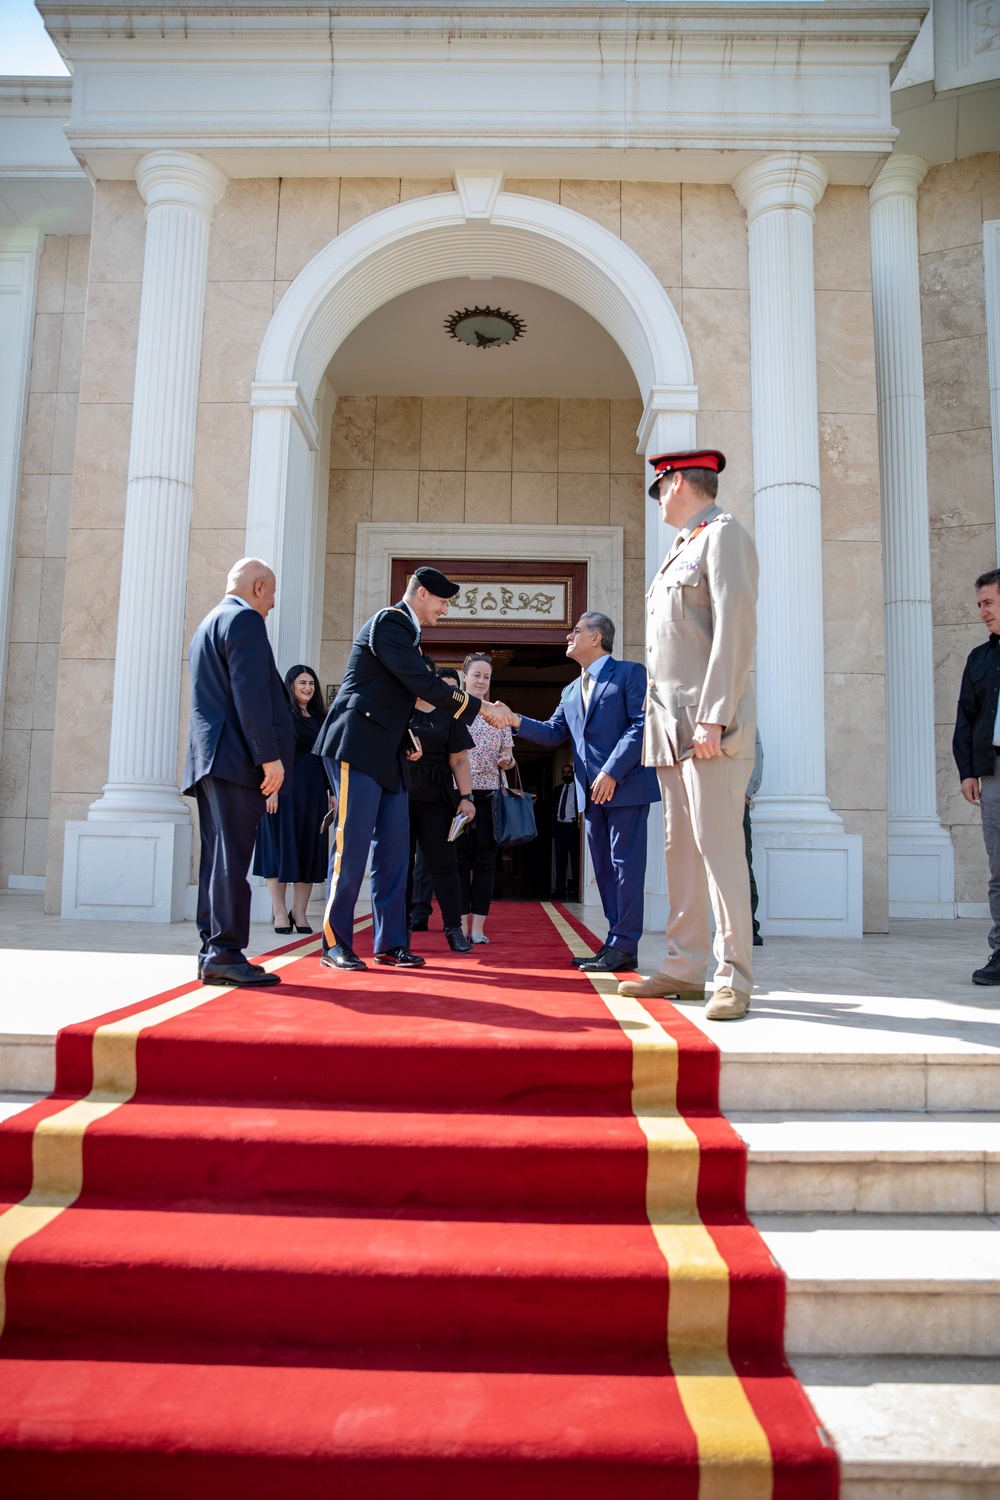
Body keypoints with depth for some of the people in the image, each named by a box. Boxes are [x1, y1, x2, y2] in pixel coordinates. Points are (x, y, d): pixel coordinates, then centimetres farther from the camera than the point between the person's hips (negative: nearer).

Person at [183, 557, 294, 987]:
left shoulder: (208, 623, 25)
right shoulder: (245, 619, -6)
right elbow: (251, 694, -17)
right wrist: (270, 755, -18)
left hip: (209, 758, 10)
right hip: (237, 757, -10)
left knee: (218, 857, 9)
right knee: (231, 859, -9)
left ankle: (212, 953, 12)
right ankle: (225, 954, -8)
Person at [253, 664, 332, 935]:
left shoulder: (320, 718, 15)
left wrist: (331, 791, 9)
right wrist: (271, 788, -17)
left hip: (314, 790, 6)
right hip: (286, 788, -6)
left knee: (310, 849, 4)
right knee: (281, 845, -2)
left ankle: (299, 911, 9)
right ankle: (279, 911, 3)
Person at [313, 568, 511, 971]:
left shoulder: (405, 630, 19)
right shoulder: (388, 622, -10)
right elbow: (423, 684, -19)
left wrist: (407, 740, 12)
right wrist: (480, 707, -15)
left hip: (386, 756, 10)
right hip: (358, 748, -10)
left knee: (394, 847, 6)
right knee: (352, 844, -7)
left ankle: (389, 944, 11)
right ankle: (334, 943, 2)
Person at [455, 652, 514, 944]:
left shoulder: (498, 714, 12)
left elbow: (508, 756, 14)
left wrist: (506, 760, -8)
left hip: (488, 794, 2)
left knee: (485, 860, 1)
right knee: (459, 859, -1)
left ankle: (478, 927, 4)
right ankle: (462, 925, 4)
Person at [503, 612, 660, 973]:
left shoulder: (630, 673, -2)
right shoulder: (570, 692, 20)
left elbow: (641, 724, -12)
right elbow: (554, 733, 13)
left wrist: (612, 772, -18)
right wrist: (516, 722, -3)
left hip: (626, 785, -7)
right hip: (592, 793, 8)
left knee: (625, 864, -6)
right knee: (604, 868, 9)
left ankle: (624, 946, -2)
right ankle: (617, 942, 17)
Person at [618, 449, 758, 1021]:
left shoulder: (724, 534, -4)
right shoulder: (682, 549, 23)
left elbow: (736, 629, -16)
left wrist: (712, 718, -22)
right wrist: (662, 717, 15)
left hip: (708, 725, -9)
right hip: (671, 727, 9)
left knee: (717, 844, -9)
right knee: (681, 846, 9)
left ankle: (734, 978, -2)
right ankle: (685, 967, 15)